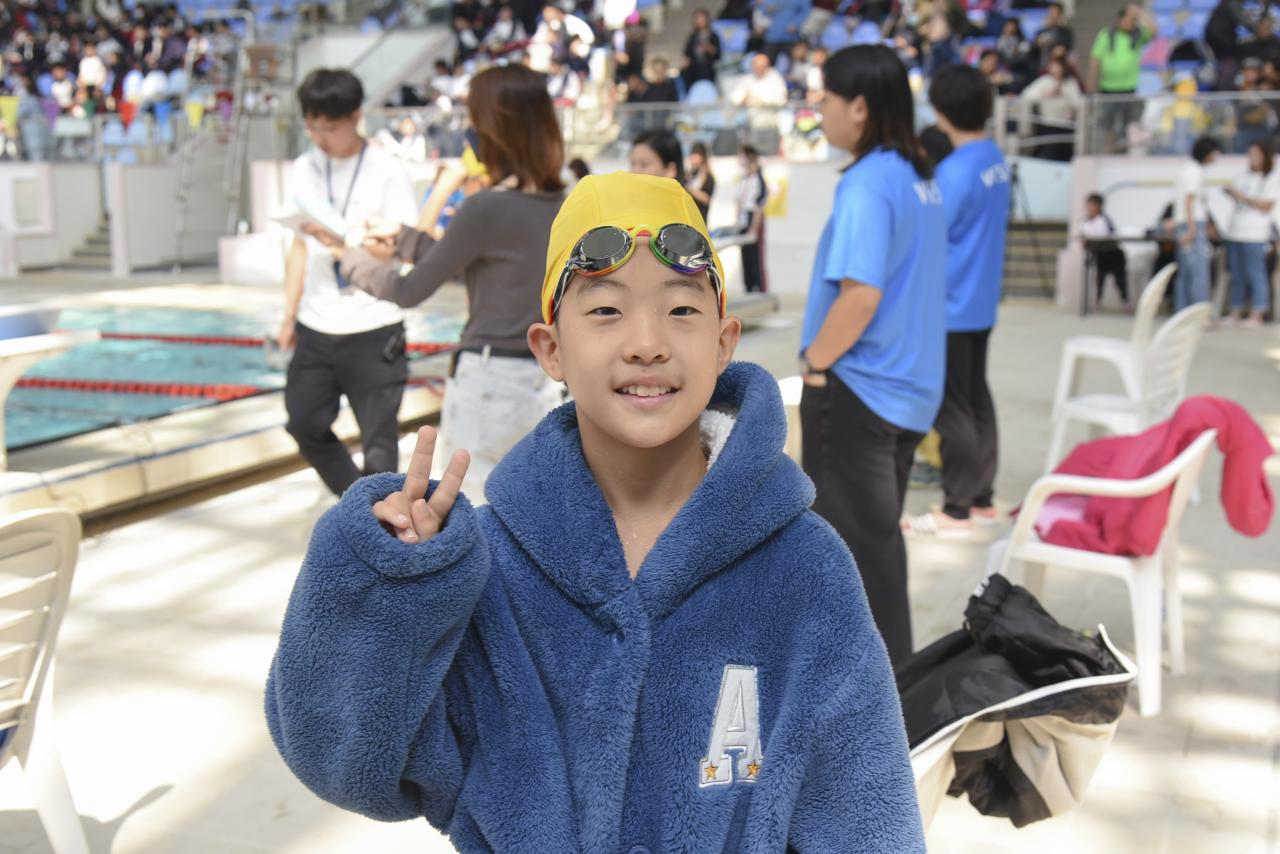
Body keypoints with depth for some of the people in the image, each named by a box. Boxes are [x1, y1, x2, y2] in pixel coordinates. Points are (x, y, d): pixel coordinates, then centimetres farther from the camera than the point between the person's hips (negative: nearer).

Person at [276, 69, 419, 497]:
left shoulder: (387, 171, -7)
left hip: (374, 330, -5)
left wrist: (347, 242, -25)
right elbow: (300, 247, 11)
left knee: (379, 438, -3)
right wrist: (289, 316, 8)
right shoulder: (303, 169, 6)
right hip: (316, 328, 5)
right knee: (305, 423, 11)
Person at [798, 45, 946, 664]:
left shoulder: (867, 182, -18)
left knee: (855, 542, 3)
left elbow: (860, 294, -28)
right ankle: (889, 665, 31)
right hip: (906, 387, 9)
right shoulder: (920, 178, 10)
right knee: (876, 536, 20)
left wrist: (814, 361, -12)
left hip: (856, 389, -9)